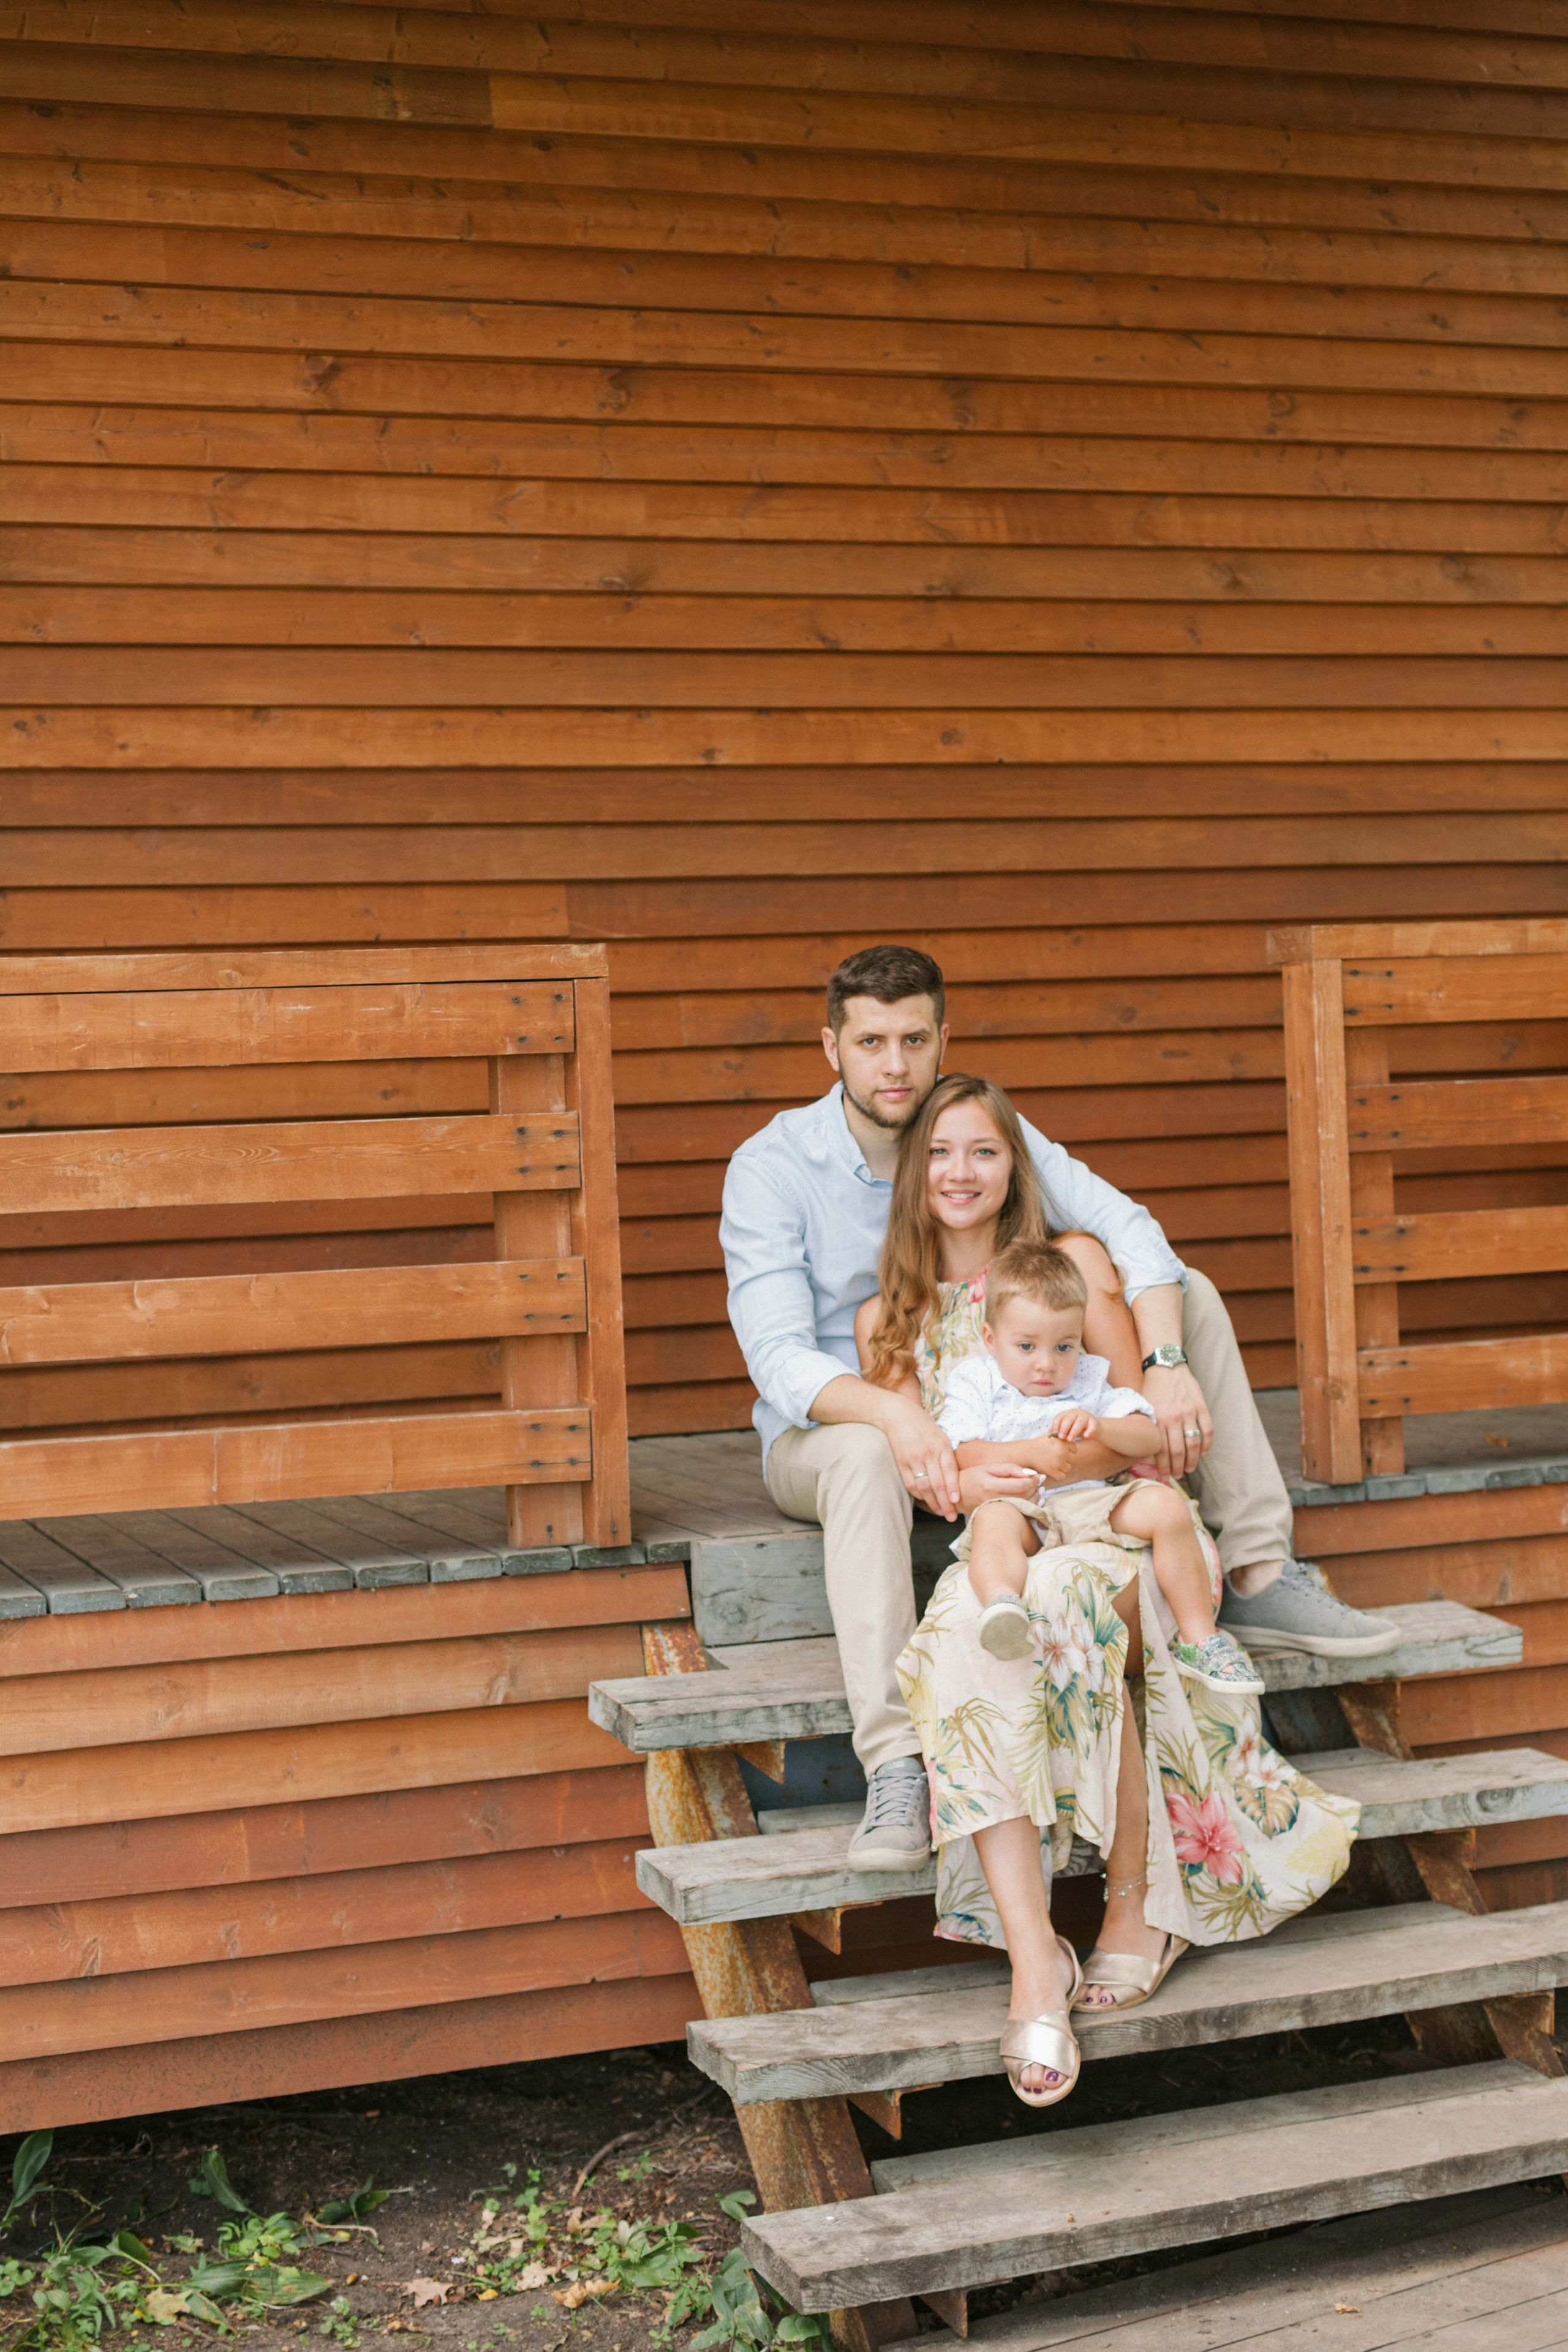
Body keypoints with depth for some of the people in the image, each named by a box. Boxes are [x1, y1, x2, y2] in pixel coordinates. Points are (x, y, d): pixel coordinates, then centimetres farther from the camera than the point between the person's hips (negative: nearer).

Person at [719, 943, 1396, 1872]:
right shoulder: (772, 1167, -15)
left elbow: (1123, 1222, -16)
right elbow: (778, 1355, -26)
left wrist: (1166, 1361, -34)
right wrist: (896, 1412, -45)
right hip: (830, 1426, -4)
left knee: (1188, 1292, -7)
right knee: (866, 1457, -44)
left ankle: (1260, 1577, -10)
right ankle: (896, 1768, -49)